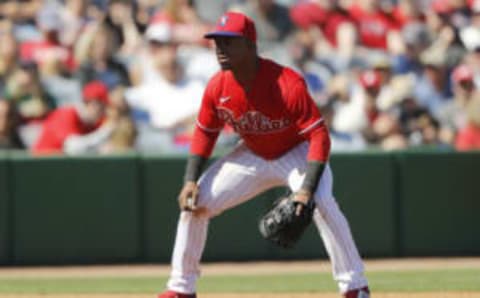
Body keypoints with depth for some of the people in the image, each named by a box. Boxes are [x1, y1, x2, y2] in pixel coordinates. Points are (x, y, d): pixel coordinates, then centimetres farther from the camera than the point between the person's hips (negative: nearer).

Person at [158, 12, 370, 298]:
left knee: (322, 202, -32)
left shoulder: (288, 84, -33)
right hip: (252, 155, 5)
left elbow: (319, 136, -33)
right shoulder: (217, 87, -17)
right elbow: (205, 133, 1)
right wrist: (191, 181, -11)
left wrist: (306, 190, -43)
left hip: (297, 153, -5)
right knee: (193, 202, -2)